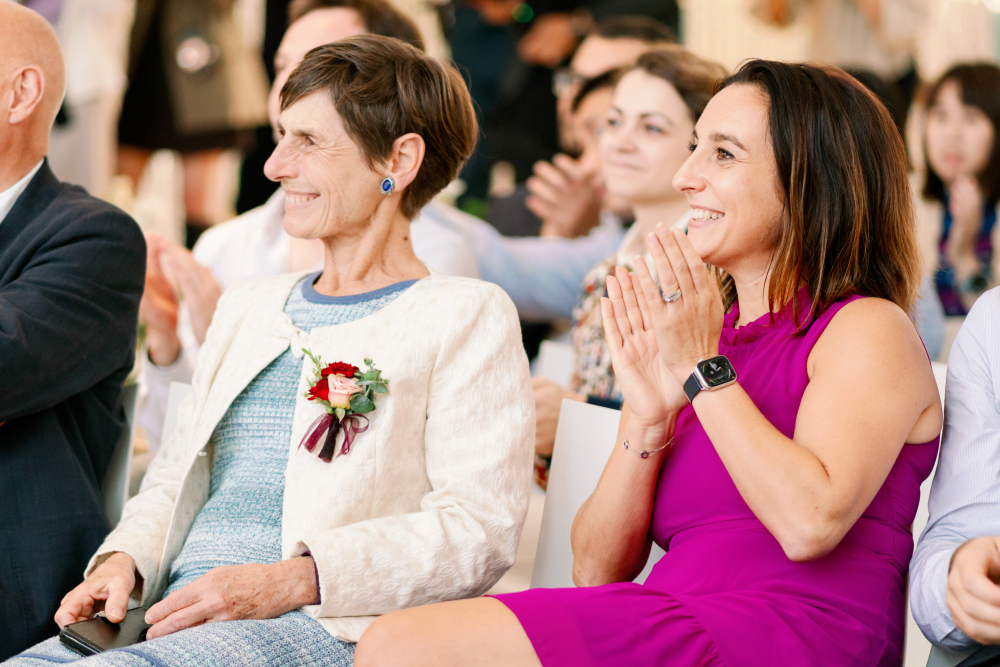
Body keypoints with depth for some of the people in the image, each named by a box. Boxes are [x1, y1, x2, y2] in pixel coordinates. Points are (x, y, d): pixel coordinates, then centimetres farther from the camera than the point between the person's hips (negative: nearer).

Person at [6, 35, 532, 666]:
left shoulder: (468, 317, 5)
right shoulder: (247, 307, 28)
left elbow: (480, 528, -7)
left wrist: (290, 579, -18)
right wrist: (122, 562, 2)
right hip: (177, 615, 6)